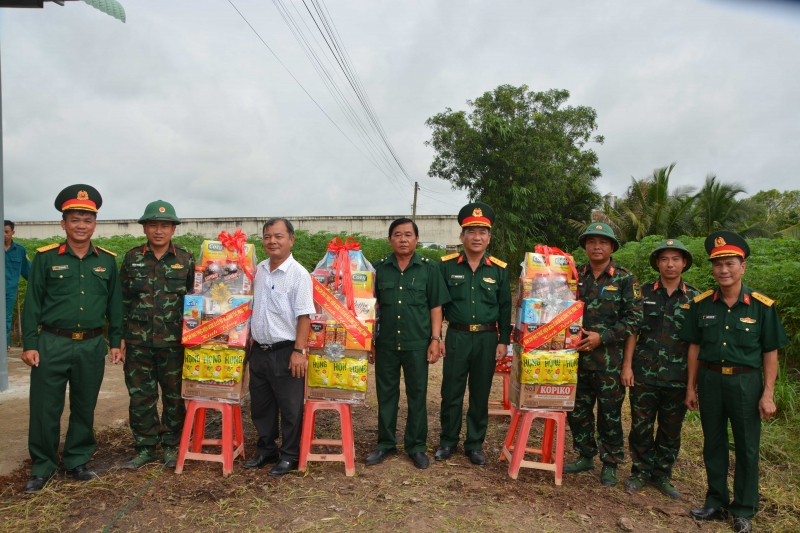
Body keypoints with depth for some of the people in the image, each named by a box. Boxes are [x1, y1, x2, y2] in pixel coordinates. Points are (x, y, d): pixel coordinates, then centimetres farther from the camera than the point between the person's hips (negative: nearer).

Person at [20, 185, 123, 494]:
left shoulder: (107, 260, 4)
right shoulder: (46, 258, -2)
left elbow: (115, 305, 8)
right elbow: (32, 304, -1)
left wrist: (116, 342, 6)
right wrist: (29, 345, -5)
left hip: (92, 346, 2)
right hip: (52, 344, -2)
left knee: (85, 408, 12)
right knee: (45, 409, 6)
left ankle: (77, 462, 28)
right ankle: (42, 466, 24)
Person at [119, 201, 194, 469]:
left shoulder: (186, 259, 0)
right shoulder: (132, 257, 4)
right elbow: (122, 299, 8)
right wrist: (120, 336, 4)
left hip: (174, 343, -1)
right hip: (138, 342, 2)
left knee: (175, 396, 8)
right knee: (140, 396, 8)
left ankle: (171, 446, 24)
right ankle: (145, 447, 23)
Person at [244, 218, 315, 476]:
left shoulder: (299, 274, -14)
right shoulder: (259, 270, 7)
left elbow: (304, 316, -16)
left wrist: (299, 351, -20)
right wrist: (252, 340, 16)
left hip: (285, 351, -7)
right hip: (259, 350, 7)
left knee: (290, 407, 6)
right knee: (260, 405, 17)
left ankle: (289, 455, 22)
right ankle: (265, 450, 34)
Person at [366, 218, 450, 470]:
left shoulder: (429, 268, 0)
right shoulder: (379, 268, 4)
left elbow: (436, 307, 1)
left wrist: (435, 339, -5)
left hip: (418, 344, -1)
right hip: (385, 343, 2)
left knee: (417, 395, 8)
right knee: (386, 394, 11)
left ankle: (417, 446, 22)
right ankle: (386, 443, 26)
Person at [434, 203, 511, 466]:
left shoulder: (499, 269, 2)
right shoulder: (447, 265, -1)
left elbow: (505, 309, 6)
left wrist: (503, 341, 1)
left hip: (487, 339, 1)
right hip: (456, 336, -1)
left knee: (480, 394, 10)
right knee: (451, 392, 7)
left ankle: (475, 444, 24)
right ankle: (447, 441, 24)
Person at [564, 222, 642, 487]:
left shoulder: (625, 278, -4)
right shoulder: (575, 275, 6)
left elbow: (634, 318, -8)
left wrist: (602, 337, -15)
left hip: (609, 358, -3)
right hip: (577, 355, 4)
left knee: (609, 413, 7)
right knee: (578, 410, 12)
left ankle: (610, 463, 24)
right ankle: (585, 456, 30)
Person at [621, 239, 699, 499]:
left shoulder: (694, 298, 3)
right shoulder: (644, 293, 1)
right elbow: (632, 331, 2)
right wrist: (627, 365, -4)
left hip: (678, 377, 1)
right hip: (644, 373, -1)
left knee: (671, 430, 11)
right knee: (641, 426, 7)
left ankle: (662, 475, 27)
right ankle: (641, 472, 24)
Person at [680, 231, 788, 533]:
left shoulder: (762, 306, -7)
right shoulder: (701, 303, -1)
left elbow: (770, 353, -2)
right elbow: (694, 347, 5)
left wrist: (768, 393, -7)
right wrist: (691, 387, 5)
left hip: (746, 382, -2)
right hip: (710, 380, 2)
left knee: (747, 448, 9)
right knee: (713, 444, 13)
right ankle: (716, 502, 29)